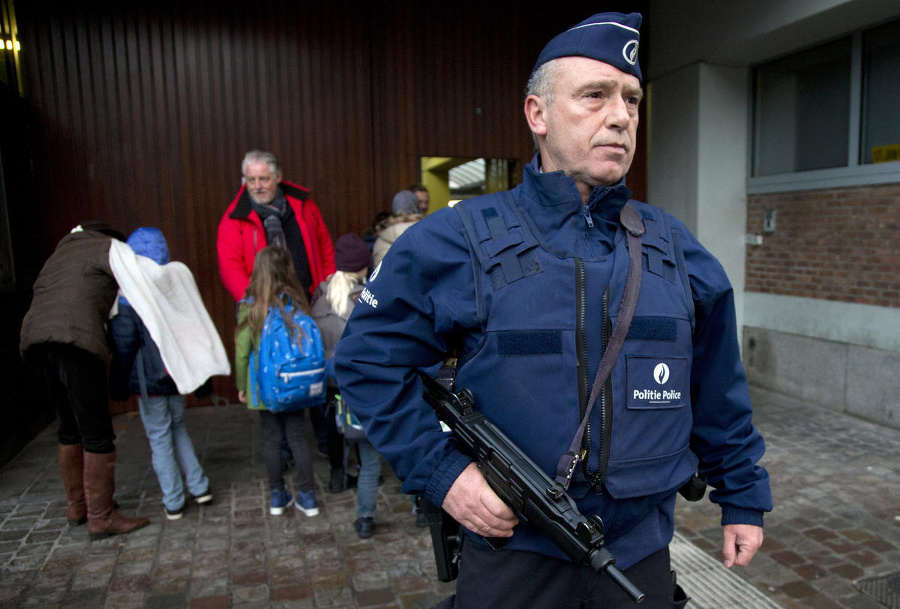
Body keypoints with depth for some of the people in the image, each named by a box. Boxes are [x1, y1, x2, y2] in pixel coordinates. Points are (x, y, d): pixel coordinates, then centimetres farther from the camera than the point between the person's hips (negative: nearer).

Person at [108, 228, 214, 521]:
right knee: (178, 427, 22)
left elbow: (124, 346, -12)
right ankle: (199, 487, 22)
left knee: (159, 437, 6)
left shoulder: (127, 298, -14)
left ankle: (173, 503, 14)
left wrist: (119, 385, -1)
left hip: (149, 378, -4)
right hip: (179, 373, 5)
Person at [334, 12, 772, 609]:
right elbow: (368, 357, -6)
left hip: (641, 556, 4)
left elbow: (720, 395, 12)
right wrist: (440, 470, -13)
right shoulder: (460, 241, -11)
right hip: (510, 551, -3)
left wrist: (744, 497, 15)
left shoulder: (676, 248, 2)